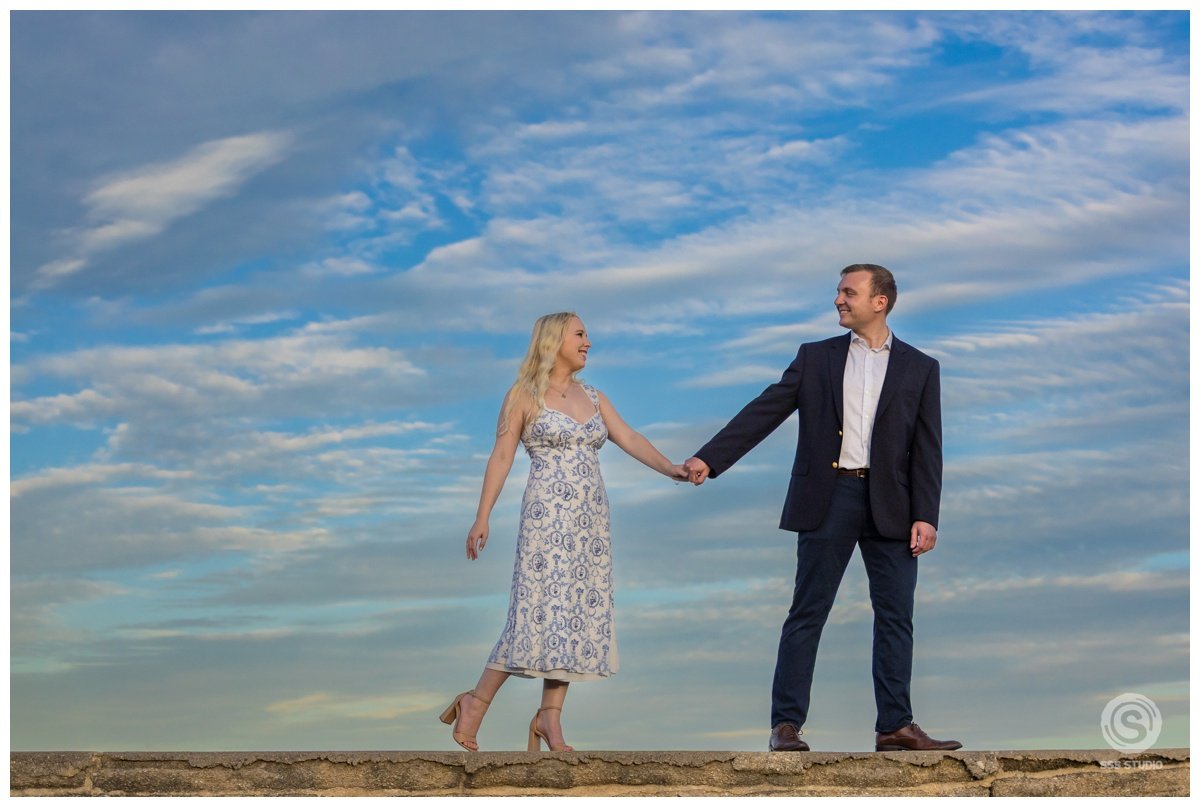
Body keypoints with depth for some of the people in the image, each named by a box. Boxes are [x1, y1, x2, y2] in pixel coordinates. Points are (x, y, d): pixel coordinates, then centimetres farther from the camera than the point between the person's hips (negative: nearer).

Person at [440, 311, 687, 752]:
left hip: (590, 518, 6)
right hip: (547, 515, -6)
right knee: (542, 612, -11)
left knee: (578, 615, 2)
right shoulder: (524, 395, 0)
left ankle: (549, 716, 6)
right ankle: (476, 701, 1)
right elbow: (501, 457, -4)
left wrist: (669, 467, -12)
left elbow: (630, 439, 5)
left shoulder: (594, 397, 14)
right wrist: (482, 517, -11)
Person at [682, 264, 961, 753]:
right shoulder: (815, 358, 9)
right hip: (828, 498, 0)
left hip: (889, 504, 1)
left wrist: (925, 516, -6)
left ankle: (894, 726, 8)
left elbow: (927, 449, 3)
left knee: (896, 616, 2)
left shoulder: (919, 368, 8)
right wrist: (709, 458, -7)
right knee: (807, 613, 0)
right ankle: (786, 723, 2)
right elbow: (765, 411, 3)